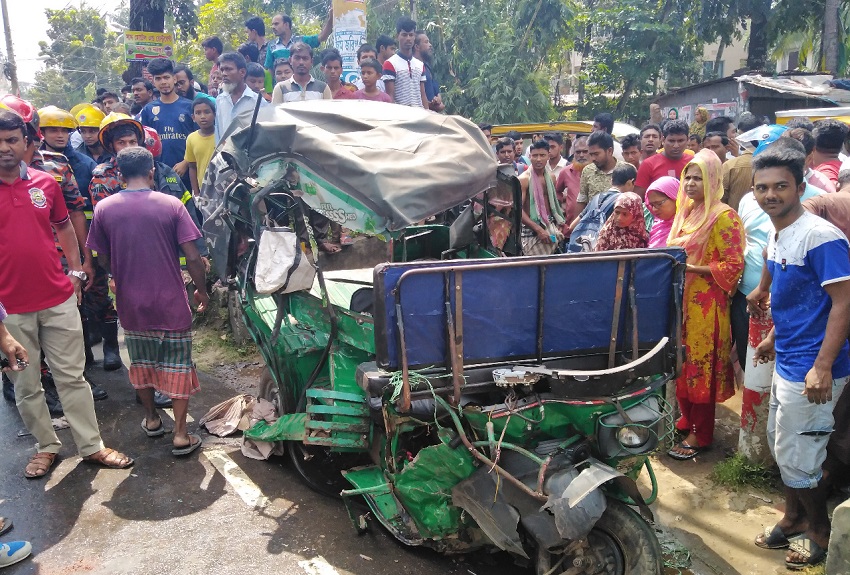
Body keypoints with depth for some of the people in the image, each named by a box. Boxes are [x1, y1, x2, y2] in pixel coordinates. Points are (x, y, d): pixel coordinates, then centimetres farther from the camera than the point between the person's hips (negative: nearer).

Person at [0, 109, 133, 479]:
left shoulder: (46, 182, 3)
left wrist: (75, 271, 10)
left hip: (59, 299, 2)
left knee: (72, 376, 9)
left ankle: (91, 446, 18)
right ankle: (46, 446, 28)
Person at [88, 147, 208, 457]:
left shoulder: (104, 208, -4)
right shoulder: (171, 205, -10)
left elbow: (104, 260, 5)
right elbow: (192, 258, -13)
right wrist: (202, 290, 3)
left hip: (131, 304, 3)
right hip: (171, 303, -2)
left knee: (141, 362, 22)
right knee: (178, 366, 9)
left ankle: (151, 419, 37)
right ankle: (180, 434, 11)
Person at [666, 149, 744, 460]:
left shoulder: (723, 217, -12)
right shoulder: (686, 212, 13)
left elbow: (733, 266, -16)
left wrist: (692, 269, -21)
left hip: (706, 304, -7)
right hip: (681, 299, 8)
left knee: (701, 368, 0)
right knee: (682, 364, 14)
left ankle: (700, 435, 13)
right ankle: (686, 420, 30)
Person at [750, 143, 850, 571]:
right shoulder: (775, 237, 7)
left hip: (811, 368, -9)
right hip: (786, 360, 9)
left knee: (797, 455, 3)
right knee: (781, 445, 20)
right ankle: (793, 518, 39)